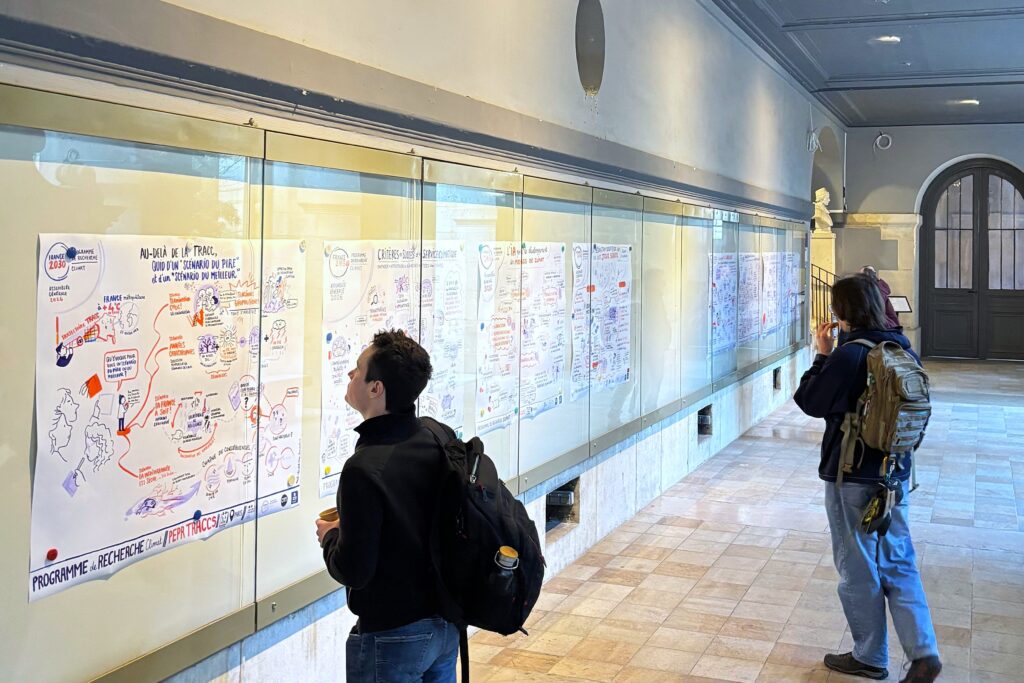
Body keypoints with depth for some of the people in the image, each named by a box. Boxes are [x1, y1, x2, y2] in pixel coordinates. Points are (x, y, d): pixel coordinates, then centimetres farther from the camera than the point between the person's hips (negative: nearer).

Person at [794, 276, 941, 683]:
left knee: (858, 569, 7)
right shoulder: (902, 348, 3)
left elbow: (810, 402, -13)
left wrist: (822, 356, -3)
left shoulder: (848, 355, -20)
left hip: (852, 476, -7)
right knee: (899, 563, 15)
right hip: (896, 471, 7)